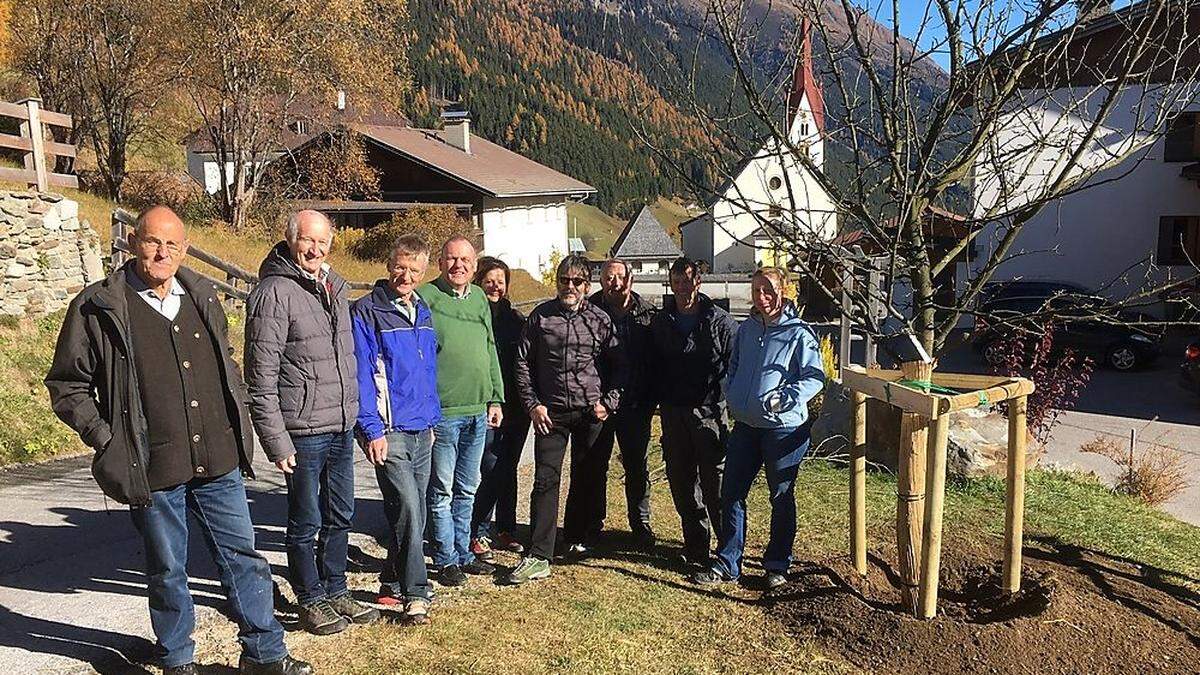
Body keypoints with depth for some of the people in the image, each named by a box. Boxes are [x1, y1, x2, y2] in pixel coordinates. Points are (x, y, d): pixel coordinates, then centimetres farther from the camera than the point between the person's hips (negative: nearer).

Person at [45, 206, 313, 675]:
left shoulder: (202, 298, 9)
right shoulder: (98, 308, -4)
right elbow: (67, 387, 1)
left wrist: (240, 428, 12)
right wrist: (107, 441, -8)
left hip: (218, 463, 4)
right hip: (153, 470, -3)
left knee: (242, 556, 10)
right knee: (167, 570, 12)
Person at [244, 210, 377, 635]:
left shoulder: (334, 287, 11)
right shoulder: (274, 293, -12)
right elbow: (261, 378, -15)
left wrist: (353, 413, 16)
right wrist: (276, 441, -16)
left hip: (342, 429, 7)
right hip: (303, 433, -7)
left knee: (340, 517, 17)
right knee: (307, 523, 8)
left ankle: (336, 591, 33)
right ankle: (312, 601, 24)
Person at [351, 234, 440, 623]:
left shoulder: (422, 312, 13)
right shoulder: (366, 312, -8)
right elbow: (361, 374, -12)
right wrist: (372, 430, -16)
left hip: (422, 431, 7)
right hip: (389, 431, -7)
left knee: (414, 514, 13)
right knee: (407, 509, -11)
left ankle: (394, 583, 28)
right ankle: (416, 594, -1)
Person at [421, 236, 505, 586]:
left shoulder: (479, 298, 12)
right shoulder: (425, 298, -8)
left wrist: (495, 399, 14)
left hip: (478, 413, 6)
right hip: (442, 413, -6)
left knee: (467, 489, 16)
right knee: (442, 491, 5)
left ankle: (463, 553, 29)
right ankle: (446, 559, 18)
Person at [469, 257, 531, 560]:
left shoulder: (515, 319, 12)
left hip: (516, 407, 5)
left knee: (508, 470, 12)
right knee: (493, 471, -7)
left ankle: (506, 530, 24)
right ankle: (478, 533, 9)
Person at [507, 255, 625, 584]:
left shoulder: (601, 319, 3)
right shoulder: (540, 316, 3)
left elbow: (618, 366, 7)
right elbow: (523, 363, 6)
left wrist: (608, 402, -3)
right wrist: (533, 404, -2)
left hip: (591, 412, 1)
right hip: (550, 413, -1)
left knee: (587, 479, 12)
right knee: (545, 481, -6)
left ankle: (577, 538, 33)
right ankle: (538, 557, -4)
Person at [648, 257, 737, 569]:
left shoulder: (720, 321, -3)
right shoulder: (660, 322, 9)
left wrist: (719, 400, -9)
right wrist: (658, 400, 7)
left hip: (708, 412, -4)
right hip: (673, 413, 4)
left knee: (715, 480, -3)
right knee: (680, 480, 9)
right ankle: (696, 545, 22)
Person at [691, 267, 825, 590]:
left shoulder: (798, 333, -10)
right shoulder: (746, 329, 8)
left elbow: (815, 377, -10)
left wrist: (784, 400, -22)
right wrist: (732, 396, 3)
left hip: (784, 428, -5)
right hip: (745, 425, 6)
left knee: (781, 498, 10)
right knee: (731, 494, 7)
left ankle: (777, 566, 25)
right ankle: (727, 563, 18)